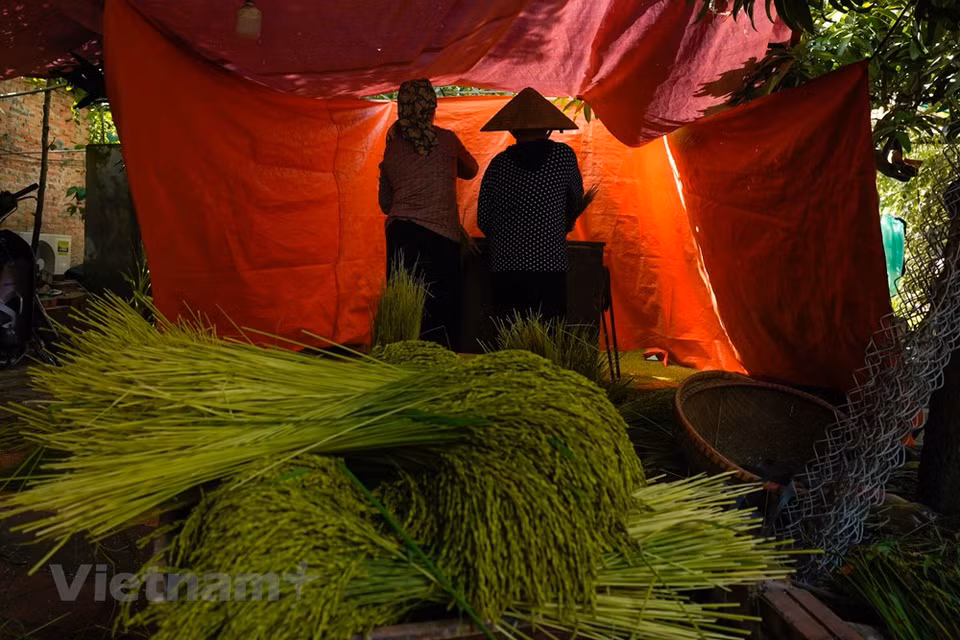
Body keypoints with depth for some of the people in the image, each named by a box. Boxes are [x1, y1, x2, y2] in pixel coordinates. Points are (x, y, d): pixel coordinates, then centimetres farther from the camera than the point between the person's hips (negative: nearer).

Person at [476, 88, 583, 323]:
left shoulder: (499, 163, 4)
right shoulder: (564, 155, 3)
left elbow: (483, 219, 7)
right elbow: (577, 199, 18)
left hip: (506, 268, 1)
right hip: (550, 267, -1)